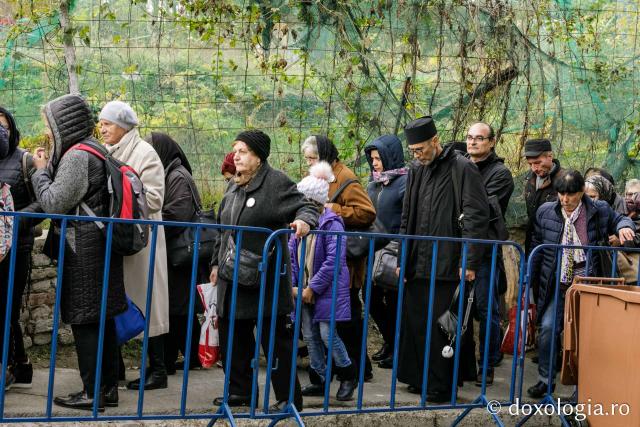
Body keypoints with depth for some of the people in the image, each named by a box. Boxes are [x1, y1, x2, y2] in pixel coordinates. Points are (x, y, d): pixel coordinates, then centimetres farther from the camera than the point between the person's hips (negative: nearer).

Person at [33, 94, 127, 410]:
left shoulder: (76, 156, -15)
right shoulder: (93, 150, 15)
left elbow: (54, 203, -15)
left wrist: (41, 171, -2)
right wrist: (49, 168, 12)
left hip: (82, 250, -10)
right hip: (99, 245, 10)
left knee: (84, 320, -4)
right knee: (102, 318, 12)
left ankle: (93, 393, 0)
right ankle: (108, 387, 18)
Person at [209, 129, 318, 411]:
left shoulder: (276, 182, -9)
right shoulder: (234, 186, 16)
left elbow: (305, 207, -11)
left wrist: (303, 220, -33)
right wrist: (217, 262, 22)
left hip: (265, 278, -8)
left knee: (275, 339, -2)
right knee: (232, 335, 13)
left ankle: (289, 397, 6)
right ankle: (239, 390, 26)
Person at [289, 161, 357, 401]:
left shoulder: (331, 224, -12)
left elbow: (334, 261, -18)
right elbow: (291, 254, 9)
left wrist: (313, 287, -17)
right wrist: (294, 285, -2)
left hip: (327, 290, -7)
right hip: (305, 290, 7)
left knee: (327, 334, -8)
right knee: (310, 336, 9)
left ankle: (348, 376, 11)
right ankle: (319, 381, 20)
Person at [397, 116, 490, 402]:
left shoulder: (462, 169, -6)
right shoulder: (416, 172, 14)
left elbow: (476, 217, -11)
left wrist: (470, 262, -16)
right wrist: (402, 260, 13)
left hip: (446, 267, -6)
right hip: (417, 265, 6)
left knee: (441, 328, -3)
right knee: (414, 323, 7)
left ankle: (441, 386, 7)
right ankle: (420, 379, 18)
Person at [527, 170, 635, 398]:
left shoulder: (599, 210, -3)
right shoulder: (545, 212, 1)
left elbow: (619, 220, 14)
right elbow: (537, 247, 9)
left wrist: (624, 227, -11)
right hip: (556, 285, 1)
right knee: (548, 328, -6)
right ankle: (545, 379, 12)